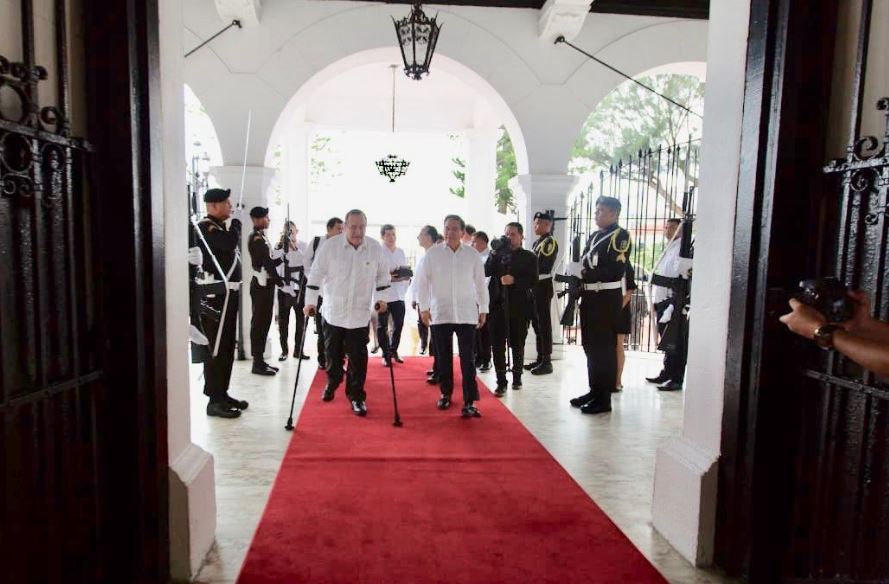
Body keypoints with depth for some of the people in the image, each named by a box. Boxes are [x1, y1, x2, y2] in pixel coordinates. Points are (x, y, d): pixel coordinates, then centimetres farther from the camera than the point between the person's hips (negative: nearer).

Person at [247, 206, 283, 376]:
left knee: (264, 322, 12)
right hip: (261, 284, -10)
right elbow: (267, 264, -19)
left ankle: (260, 360, 20)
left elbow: (270, 262, 13)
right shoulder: (256, 238, -14)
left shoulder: (261, 237, 16)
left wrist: (283, 253, 4)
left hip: (266, 284, 10)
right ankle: (258, 363, 2)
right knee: (259, 323, -4)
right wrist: (280, 282, -17)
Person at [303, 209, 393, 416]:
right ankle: (332, 383, 42)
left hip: (360, 314, 0)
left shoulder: (375, 248, -6)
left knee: (358, 358, -1)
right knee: (333, 353, 16)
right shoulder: (330, 246, -11)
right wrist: (310, 302, -6)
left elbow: (382, 275, 8)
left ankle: (356, 396, 14)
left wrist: (381, 298, 4)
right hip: (333, 312, 0)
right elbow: (316, 274, -6)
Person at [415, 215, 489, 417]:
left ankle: (469, 402, -1)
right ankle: (446, 394, 27)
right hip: (440, 314, 1)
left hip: (466, 314, 0)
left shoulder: (472, 254, 0)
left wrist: (483, 309, 6)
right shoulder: (432, 254, -2)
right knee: (443, 357, 11)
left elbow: (480, 283, 6)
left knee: (468, 358, -4)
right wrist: (424, 307, -1)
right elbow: (422, 281, 1)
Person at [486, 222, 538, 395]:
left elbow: (533, 281, -8)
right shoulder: (498, 254, 12)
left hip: (519, 307, -2)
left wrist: (514, 280, -20)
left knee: (517, 344, 10)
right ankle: (501, 382, 2)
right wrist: (494, 253, -10)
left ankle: (517, 377, 26)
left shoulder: (529, 257, 3)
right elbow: (487, 272, -2)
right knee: (497, 345, -3)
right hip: (498, 305, 2)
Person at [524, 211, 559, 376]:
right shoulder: (536, 243, 17)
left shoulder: (550, 242, -11)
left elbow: (541, 265, -19)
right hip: (535, 286, 9)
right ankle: (540, 359, 21)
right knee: (536, 323, 13)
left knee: (544, 324, -5)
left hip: (543, 286, -9)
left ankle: (547, 362, 0)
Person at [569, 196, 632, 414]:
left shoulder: (620, 236, -8)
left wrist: (587, 274, -21)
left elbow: (616, 271, -18)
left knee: (605, 348, -2)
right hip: (590, 297, 8)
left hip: (607, 299, -8)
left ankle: (604, 398, 5)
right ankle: (594, 390, 25)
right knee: (591, 346, 13)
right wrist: (578, 275, -4)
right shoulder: (594, 237, 17)